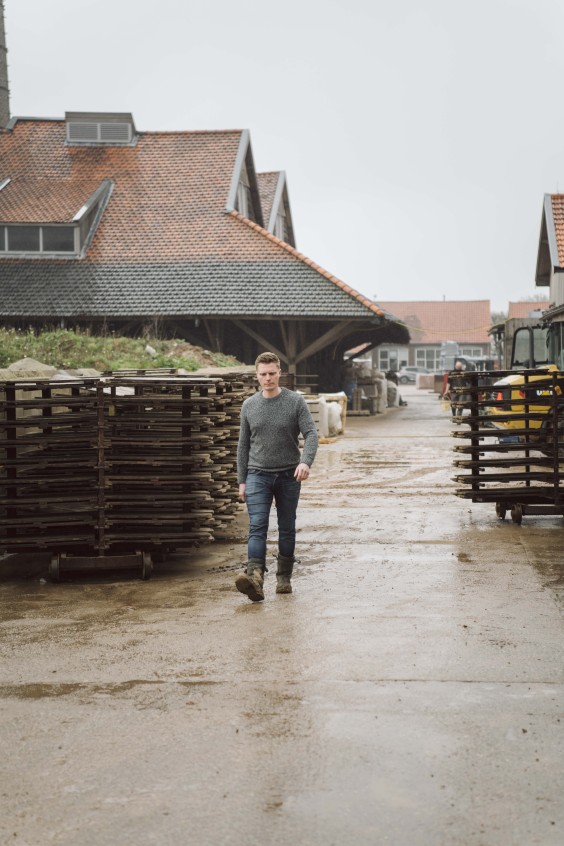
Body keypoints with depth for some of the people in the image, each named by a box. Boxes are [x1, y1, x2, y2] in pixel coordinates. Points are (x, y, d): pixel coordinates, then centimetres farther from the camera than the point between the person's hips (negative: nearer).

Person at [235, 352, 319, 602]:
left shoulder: (296, 402, -2)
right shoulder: (249, 406, 6)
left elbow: (311, 433, -10)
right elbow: (243, 445, 11)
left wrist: (305, 461, -29)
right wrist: (241, 480, 9)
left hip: (288, 476, -1)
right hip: (258, 475, 1)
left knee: (287, 529, 8)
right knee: (257, 527, -14)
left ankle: (284, 577, 21)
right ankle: (255, 577, -27)